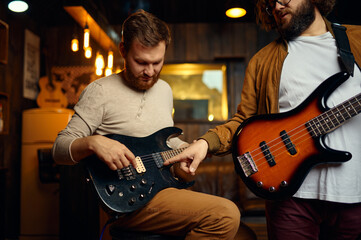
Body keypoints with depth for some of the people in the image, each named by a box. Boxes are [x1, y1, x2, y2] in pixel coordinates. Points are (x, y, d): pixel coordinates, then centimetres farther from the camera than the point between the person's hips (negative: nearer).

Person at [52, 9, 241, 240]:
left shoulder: (164, 89, 14)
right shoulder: (101, 91, -7)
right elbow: (60, 148, -7)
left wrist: (187, 148, 7)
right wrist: (93, 142, -28)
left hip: (164, 186, 8)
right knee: (225, 215, -22)